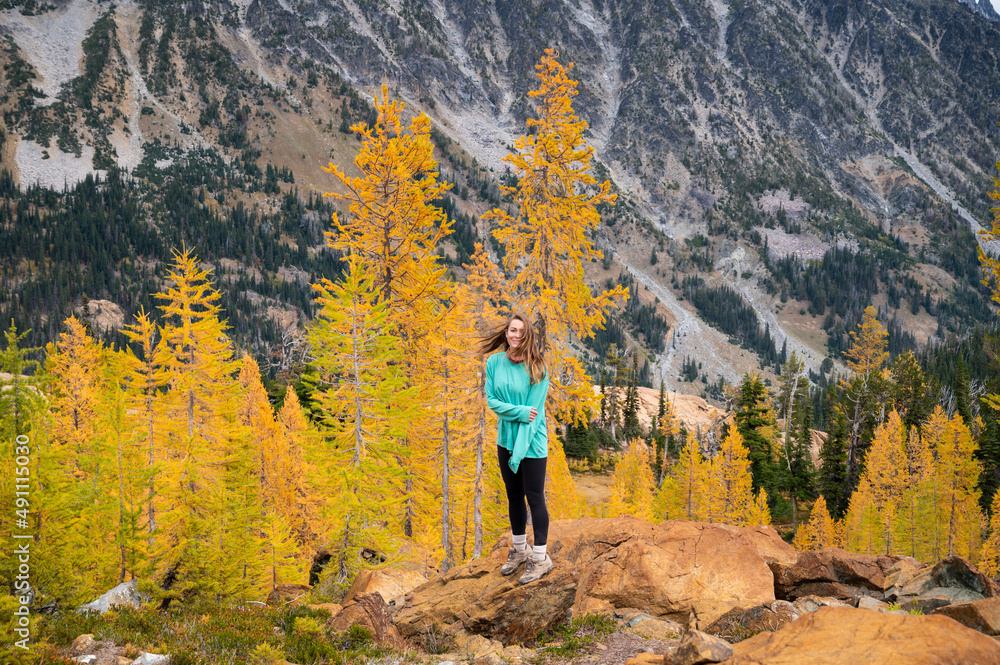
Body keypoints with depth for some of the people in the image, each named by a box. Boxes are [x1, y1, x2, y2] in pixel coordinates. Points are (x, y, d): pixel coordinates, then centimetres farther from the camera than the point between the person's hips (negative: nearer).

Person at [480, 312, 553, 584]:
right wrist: (519, 411, -18)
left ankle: (540, 557, 12)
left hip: (532, 443, -5)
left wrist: (520, 450, -20)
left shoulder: (537, 368, -14)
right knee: (514, 497, 16)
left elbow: (534, 411, -16)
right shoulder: (494, 362, -1)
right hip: (505, 440, 5)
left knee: (535, 498, 1)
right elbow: (491, 399, -2)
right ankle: (519, 549, 32)